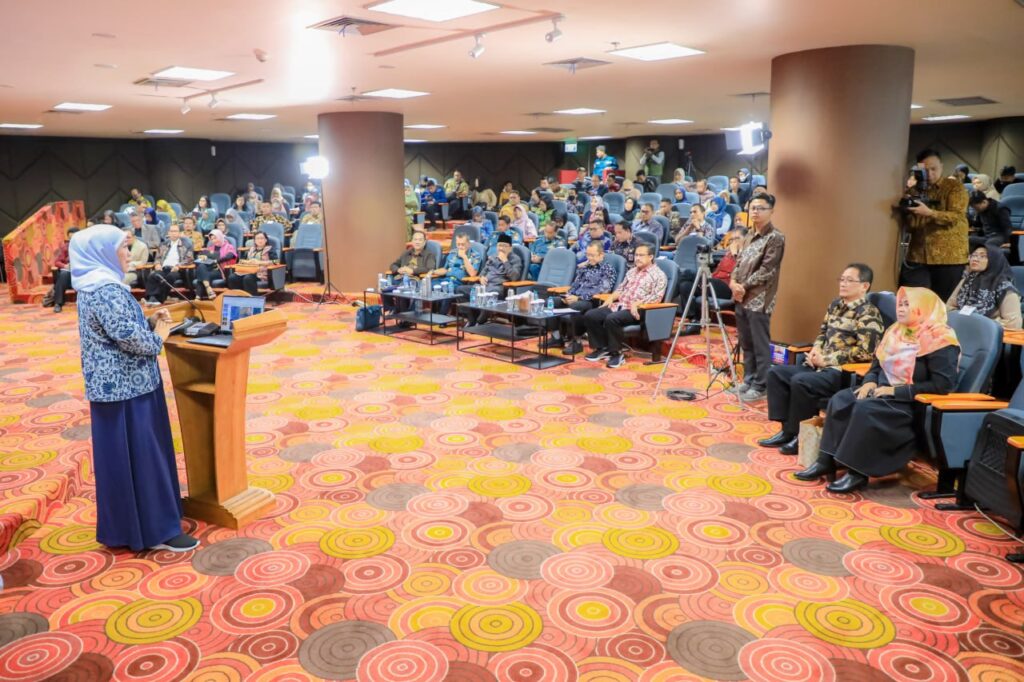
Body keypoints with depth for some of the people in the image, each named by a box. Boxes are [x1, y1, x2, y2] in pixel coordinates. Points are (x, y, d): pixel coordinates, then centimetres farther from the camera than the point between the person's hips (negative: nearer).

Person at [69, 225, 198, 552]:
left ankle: (127, 523, 31)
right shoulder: (106, 288, -20)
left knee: (126, 455, 18)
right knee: (139, 455, -2)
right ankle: (154, 529, 7)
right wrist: (158, 338, -8)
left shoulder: (95, 284, 13)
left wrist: (151, 322, 4)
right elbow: (128, 335, -27)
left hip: (115, 384, 10)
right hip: (124, 386, -10)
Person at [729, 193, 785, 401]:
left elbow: (767, 270, -14)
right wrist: (733, 282, -4)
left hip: (759, 299, -8)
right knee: (746, 344, 14)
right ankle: (748, 381, 23)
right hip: (741, 297, 8)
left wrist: (744, 286, -13)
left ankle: (760, 386, 3)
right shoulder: (749, 236, 17)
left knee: (760, 345, -4)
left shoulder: (776, 238, -8)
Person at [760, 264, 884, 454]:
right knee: (776, 372, 0)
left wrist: (826, 359, -17)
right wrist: (816, 351, 2)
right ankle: (786, 429, -1)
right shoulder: (836, 305, 13)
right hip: (821, 365, 9)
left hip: (845, 372, -9)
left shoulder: (868, 314, -11)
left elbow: (864, 352, -20)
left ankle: (800, 435, -13)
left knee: (800, 381, -30)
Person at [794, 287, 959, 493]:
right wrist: (870, 382, -2)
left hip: (914, 403, -8)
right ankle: (826, 461, -14)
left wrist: (896, 390, -22)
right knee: (840, 400, -14)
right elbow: (878, 363, 21)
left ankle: (857, 473, -22)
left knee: (866, 409, -31)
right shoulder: (897, 331, 11)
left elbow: (942, 384, -21)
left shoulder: (939, 339, -15)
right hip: (884, 392, 8)